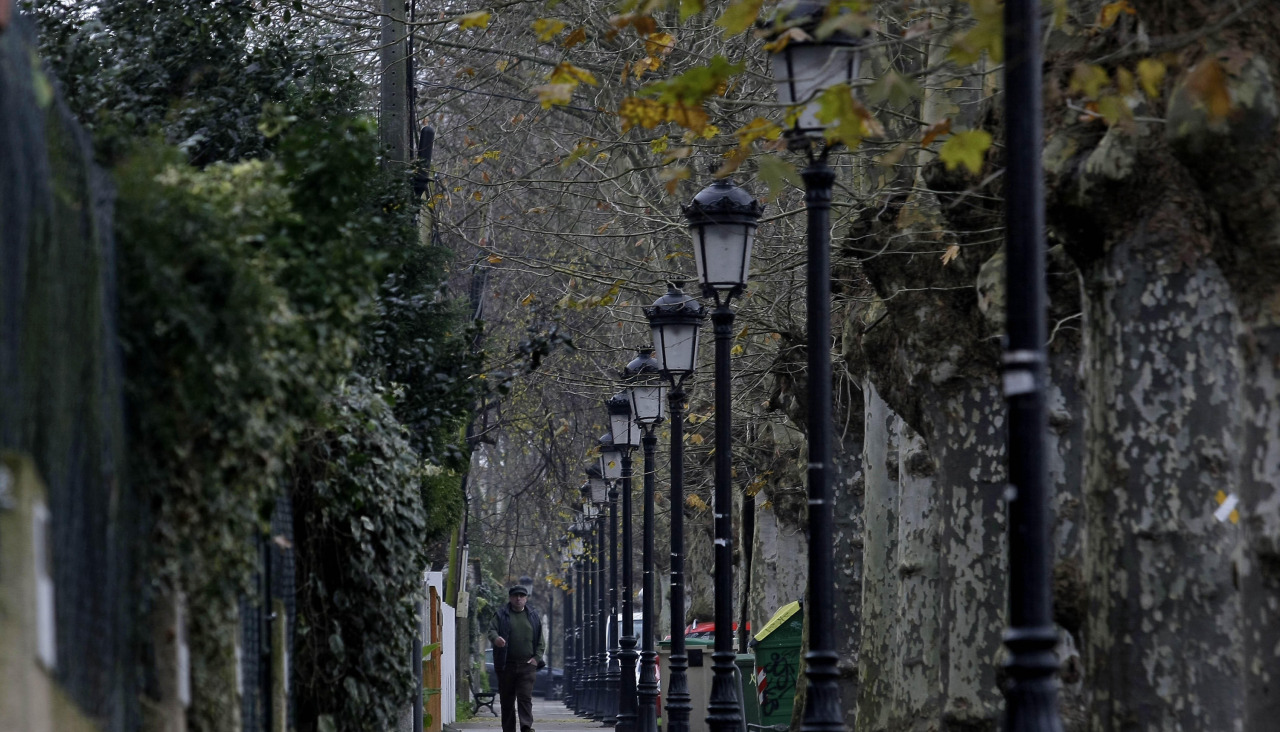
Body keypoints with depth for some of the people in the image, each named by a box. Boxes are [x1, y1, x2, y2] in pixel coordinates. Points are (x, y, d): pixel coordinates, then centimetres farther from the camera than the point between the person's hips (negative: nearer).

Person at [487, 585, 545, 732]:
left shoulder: (534, 616, 12)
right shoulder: (501, 615, 8)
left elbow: (540, 641, 14)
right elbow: (491, 630, -6)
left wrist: (537, 658, 0)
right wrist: (495, 638, -30)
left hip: (527, 664, 0)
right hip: (506, 665, 0)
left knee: (525, 697, -12)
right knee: (507, 700, 5)